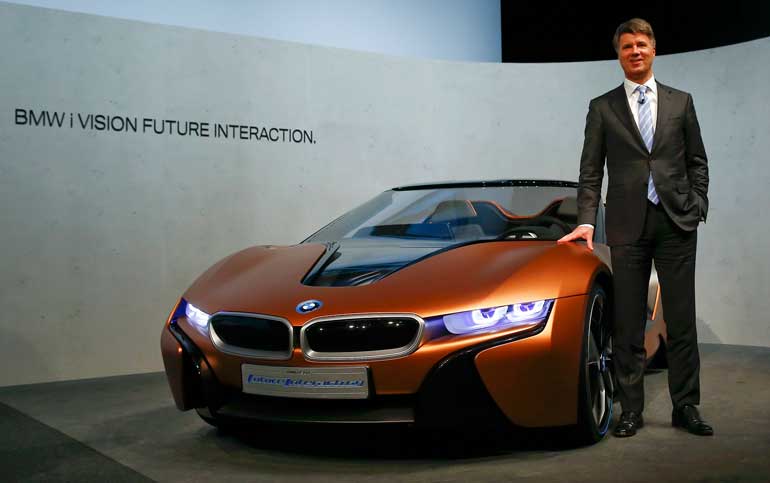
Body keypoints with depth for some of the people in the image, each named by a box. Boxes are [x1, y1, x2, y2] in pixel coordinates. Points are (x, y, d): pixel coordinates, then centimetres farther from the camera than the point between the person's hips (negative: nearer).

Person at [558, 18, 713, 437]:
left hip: (677, 222, 1)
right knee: (627, 324, 3)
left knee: (681, 320, 4)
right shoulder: (602, 108, 7)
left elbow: (697, 162, 12)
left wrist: (697, 208, 0)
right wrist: (586, 221, -7)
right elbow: (590, 172, 3)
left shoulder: (680, 102, 11)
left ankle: (685, 407, 13)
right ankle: (631, 409, 11)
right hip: (628, 225, -1)